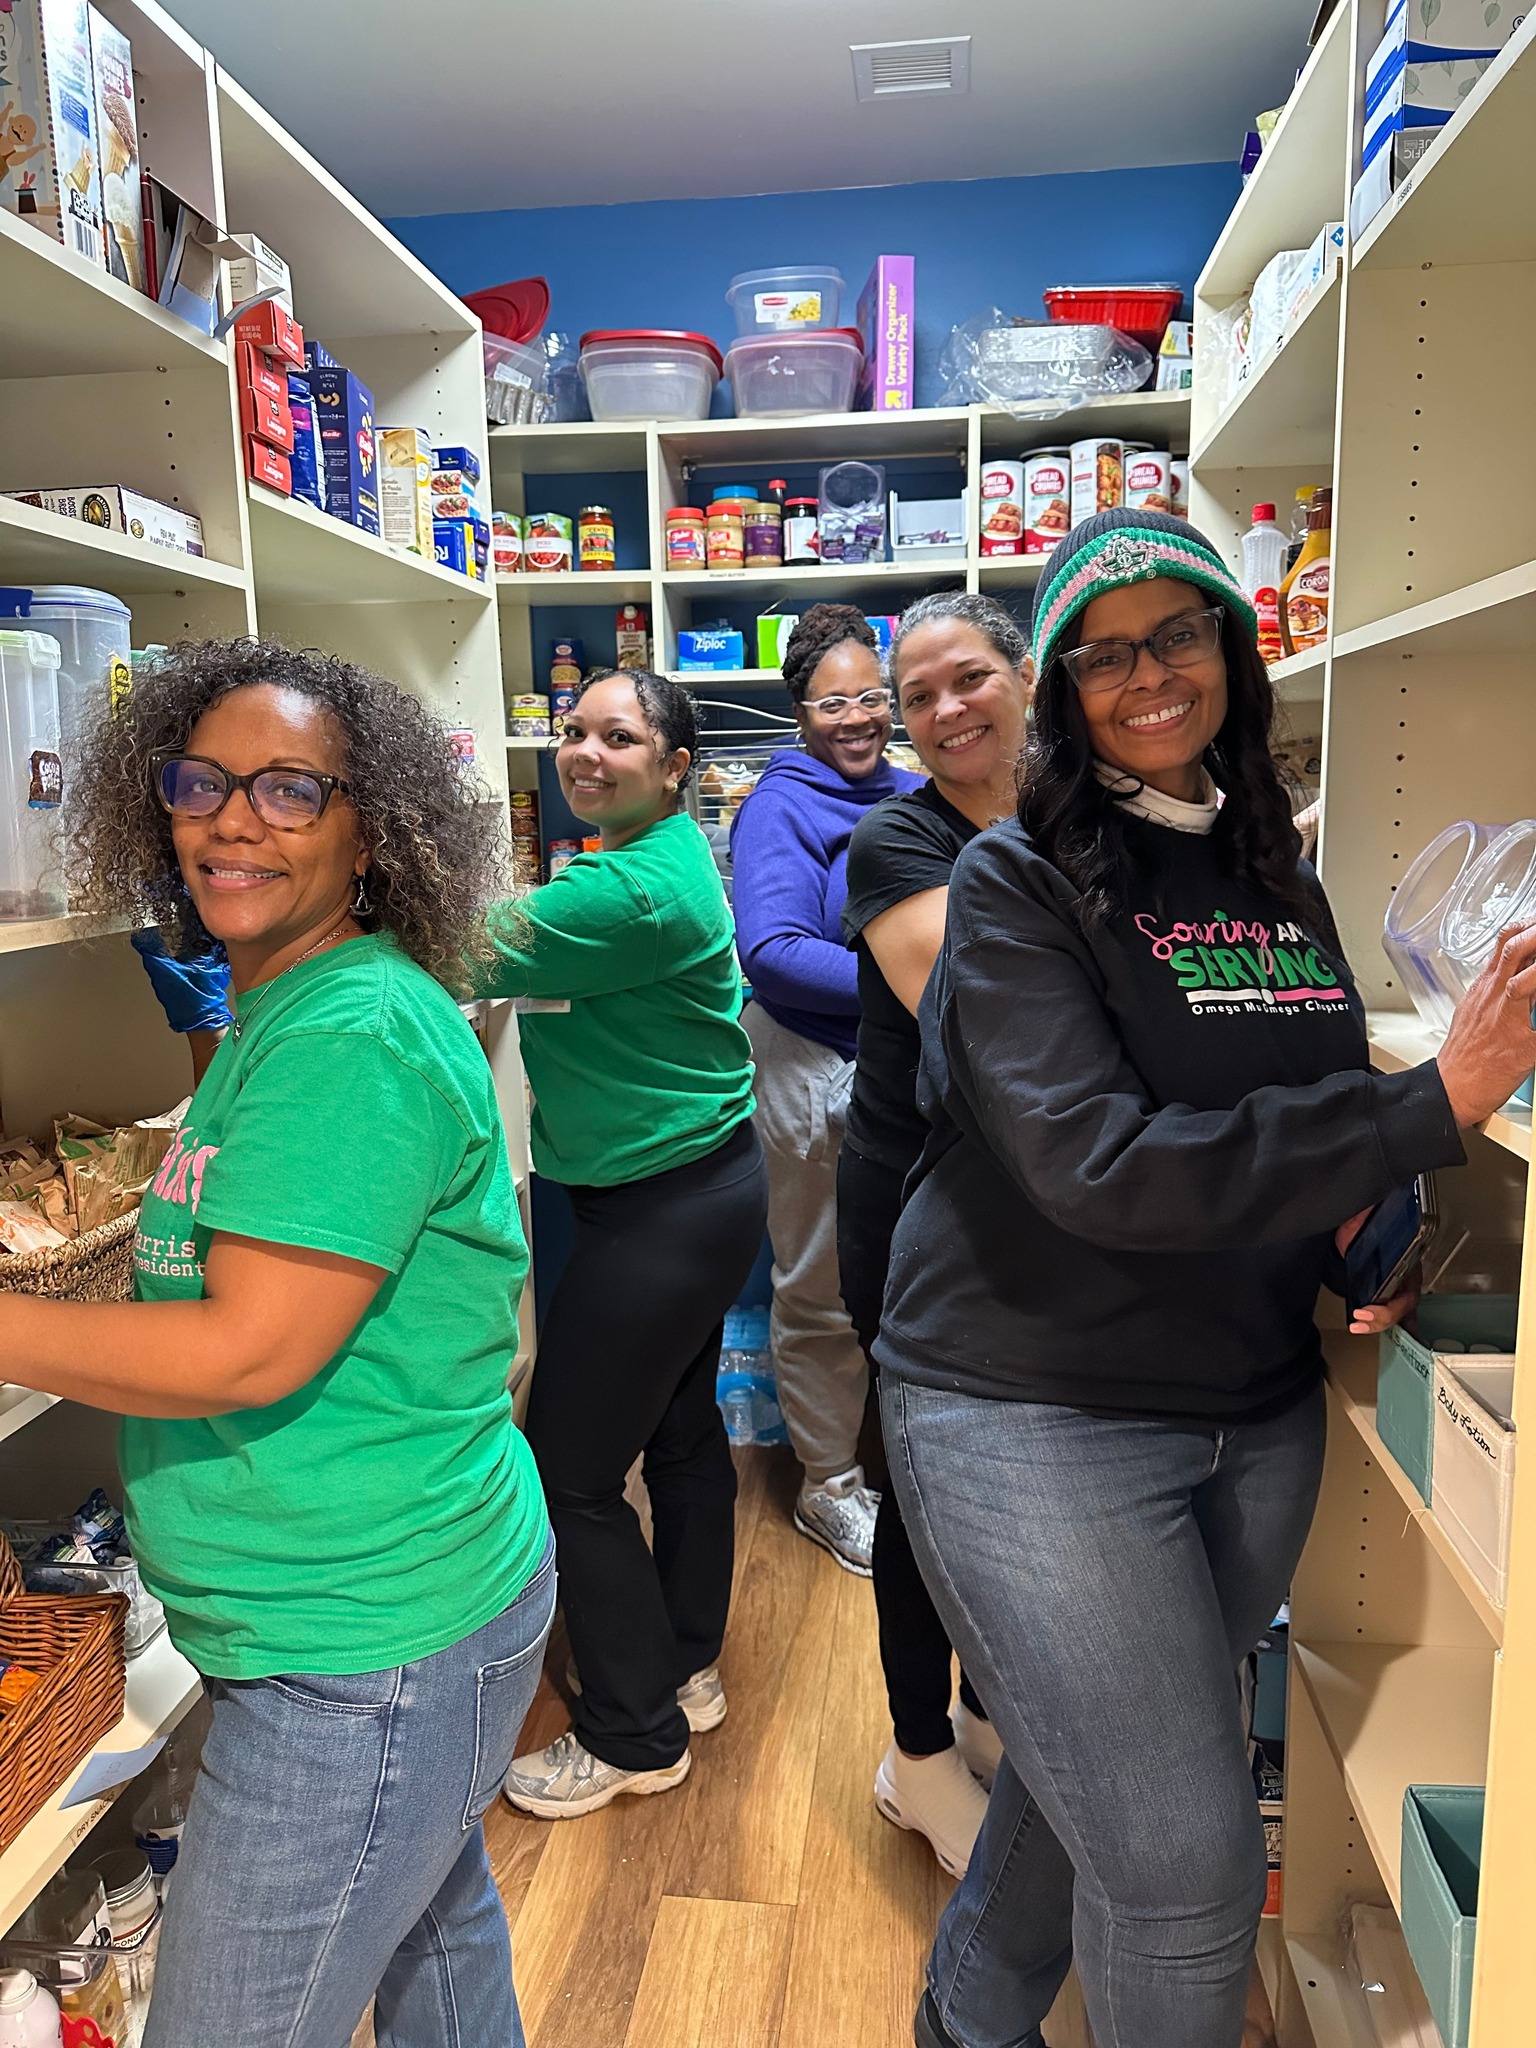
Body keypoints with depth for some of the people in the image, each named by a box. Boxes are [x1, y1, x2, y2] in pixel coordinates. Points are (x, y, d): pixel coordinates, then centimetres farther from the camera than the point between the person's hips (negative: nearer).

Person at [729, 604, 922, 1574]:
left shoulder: (916, 797, 8)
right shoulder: (782, 807, -12)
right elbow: (773, 950, -26)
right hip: (816, 1069, -6)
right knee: (823, 1294, 7)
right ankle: (830, 1486, 25)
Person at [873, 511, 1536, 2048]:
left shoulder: (1279, 878, 8)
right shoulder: (1020, 881, -12)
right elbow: (1098, 1164, -25)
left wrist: (1366, 1231, -4)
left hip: (1259, 1415, 7)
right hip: (1035, 1415, -6)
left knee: (1092, 1772, 23)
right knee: (1187, 1865, -3)